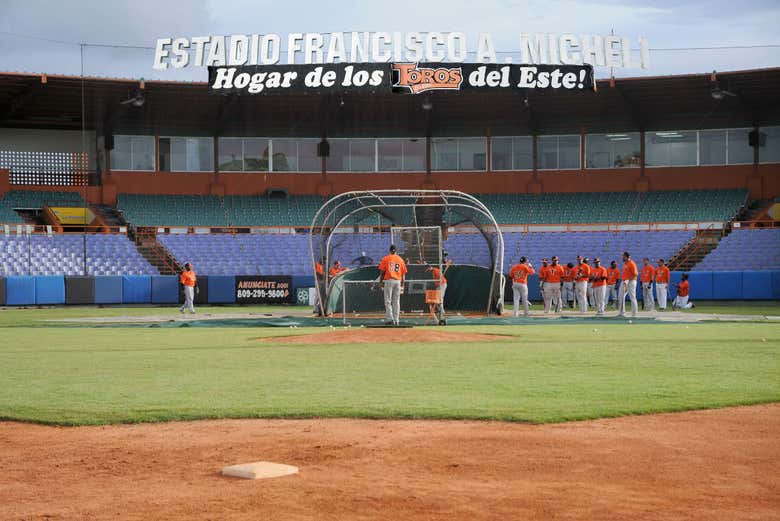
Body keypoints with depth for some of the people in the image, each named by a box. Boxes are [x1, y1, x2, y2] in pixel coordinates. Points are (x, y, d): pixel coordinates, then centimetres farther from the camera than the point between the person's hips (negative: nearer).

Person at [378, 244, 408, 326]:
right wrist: (402, 283, 13)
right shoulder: (400, 259, 9)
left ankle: (389, 319, -12)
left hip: (388, 280, -3)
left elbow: (382, 271, -3)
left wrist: (381, 282, 3)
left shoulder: (385, 258, 1)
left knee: (388, 301, -1)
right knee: (396, 302, 7)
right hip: (398, 281, 3)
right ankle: (396, 320, 6)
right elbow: (403, 273, 8)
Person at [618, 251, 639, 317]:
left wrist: (628, 280, -21)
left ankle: (634, 314, 0)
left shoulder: (631, 264, -13)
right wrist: (624, 281, 8)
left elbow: (635, 274, -19)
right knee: (621, 297, 9)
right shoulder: (624, 264, 15)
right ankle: (621, 313, 15)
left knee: (632, 297, -4)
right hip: (624, 282, 10)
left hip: (631, 282, -10)